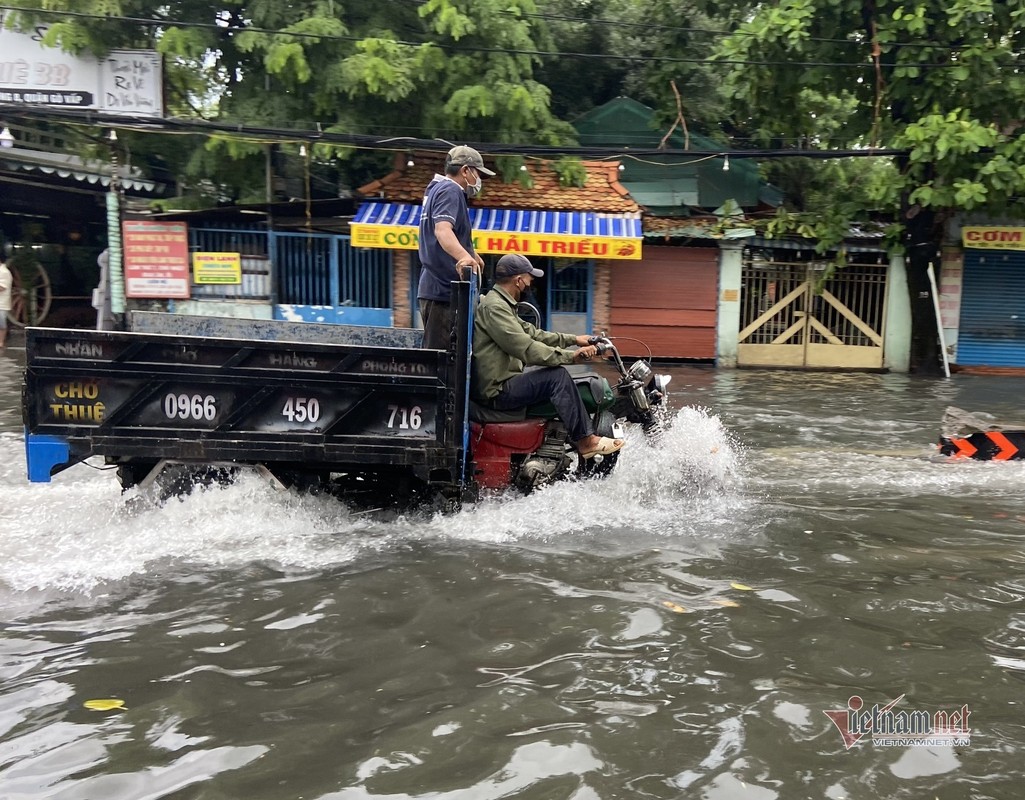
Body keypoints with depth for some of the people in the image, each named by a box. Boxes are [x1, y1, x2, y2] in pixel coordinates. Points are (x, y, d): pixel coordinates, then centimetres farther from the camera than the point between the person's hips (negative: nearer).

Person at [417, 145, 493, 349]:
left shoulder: (437, 188, 22)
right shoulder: (451, 190, -11)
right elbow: (442, 229, -30)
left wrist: (470, 253, 51)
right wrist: (463, 256, -47)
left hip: (435, 286, 11)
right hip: (444, 288, -11)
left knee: (433, 352, 14)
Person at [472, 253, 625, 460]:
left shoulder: (501, 303, 17)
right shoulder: (493, 306, -17)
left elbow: (532, 333, 18)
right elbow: (526, 348, -24)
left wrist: (573, 339, 13)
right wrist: (571, 355, -20)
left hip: (501, 382, 11)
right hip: (497, 390, -11)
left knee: (557, 377, 16)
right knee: (558, 376, -18)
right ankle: (585, 440, -11)